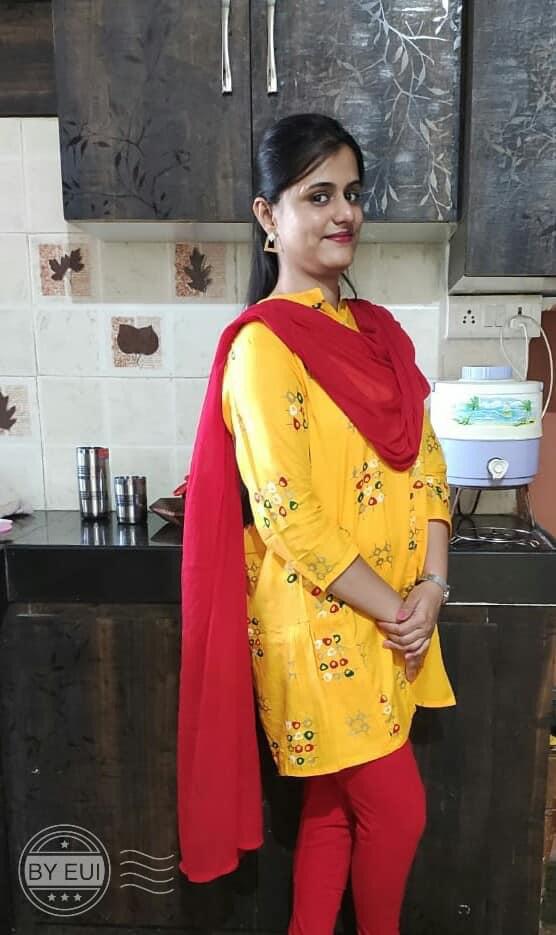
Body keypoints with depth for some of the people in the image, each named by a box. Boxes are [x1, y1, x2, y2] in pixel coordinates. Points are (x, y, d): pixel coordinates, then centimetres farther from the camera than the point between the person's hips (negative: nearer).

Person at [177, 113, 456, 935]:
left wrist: (431, 584, -5)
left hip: (396, 621, 7)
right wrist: (393, 610, -13)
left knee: (334, 809, 19)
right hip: (320, 625, -6)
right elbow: (288, 517, -20)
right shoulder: (262, 345, -15)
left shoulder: (378, 331, 9)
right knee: (398, 810, 8)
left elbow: (425, 463, 8)